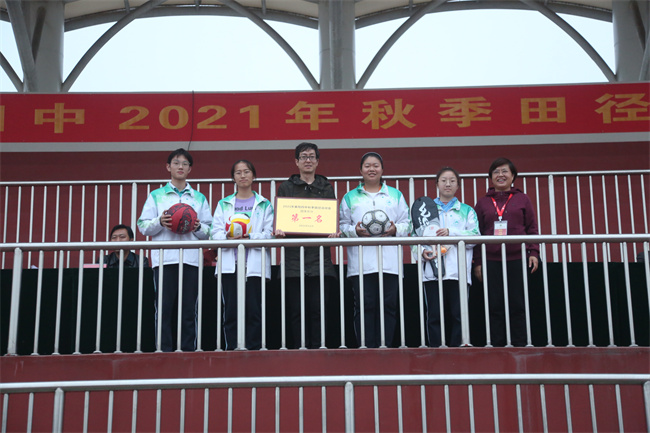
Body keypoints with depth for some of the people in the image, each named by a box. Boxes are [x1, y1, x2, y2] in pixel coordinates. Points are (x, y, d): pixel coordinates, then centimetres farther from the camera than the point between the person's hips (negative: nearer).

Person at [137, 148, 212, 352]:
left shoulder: (199, 198, 17)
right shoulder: (156, 196, 13)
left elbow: (209, 231, 13)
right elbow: (143, 227, 6)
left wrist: (198, 227, -8)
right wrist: (160, 222, -11)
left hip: (191, 258, 1)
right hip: (164, 258, -1)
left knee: (189, 309, 0)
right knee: (164, 307, -6)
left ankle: (188, 349, 5)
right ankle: (164, 350, -1)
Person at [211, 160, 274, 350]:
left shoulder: (264, 204, 13)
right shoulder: (223, 204, 18)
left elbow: (269, 233, 2)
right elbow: (215, 232, 7)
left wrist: (249, 237, -16)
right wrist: (228, 238, -15)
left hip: (255, 263, -1)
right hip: (229, 264, 1)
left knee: (254, 309, -5)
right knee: (230, 310, -2)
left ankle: (254, 348, 0)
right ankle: (231, 348, 3)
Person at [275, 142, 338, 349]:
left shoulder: (326, 188, 15)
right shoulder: (286, 188, 12)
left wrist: (334, 231, -11)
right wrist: (278, 230, -15)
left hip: (319, 257, 0)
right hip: (294, 257, 0)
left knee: (318, 308, -3)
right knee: (296, 310, 0)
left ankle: (317, 348, 4)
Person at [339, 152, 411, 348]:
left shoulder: (395, 195, 17)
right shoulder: (350, 197, 15)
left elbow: (407, 224, 13)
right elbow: (342, 226, 9)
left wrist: (396, 229, -7)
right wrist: (355, 231, -11)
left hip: (389, 262, 1)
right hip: (361, 262, -1)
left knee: (388, 306, -2)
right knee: (364, 306, -5)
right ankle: (366, 348, -1)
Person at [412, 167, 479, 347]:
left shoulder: (466, 211, 18)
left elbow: (475, 237, 3)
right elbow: (415, 235, 8)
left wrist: (451, 232, -10)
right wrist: (423, 251, -12)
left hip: (458, 270, 0)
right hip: (432, 270, 0)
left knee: (458, 314, -4)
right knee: (434, 315, -4)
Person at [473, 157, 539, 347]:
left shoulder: (522, 199, 10)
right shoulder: (482, 203, 12)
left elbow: (532, 229, 9)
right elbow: (477, 234, 9)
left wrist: (533, 253, -2)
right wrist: (477, 262, 4)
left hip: (518, 260, -1)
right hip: (491, 261, 1)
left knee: (517, 305, 0)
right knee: (495, 306, 0)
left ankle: (519, 345, 7)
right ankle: (497, 345, 5)